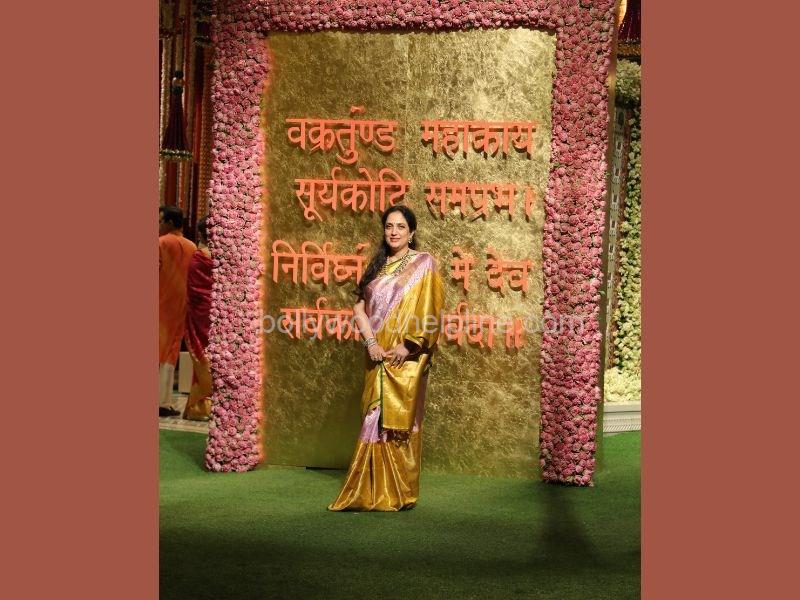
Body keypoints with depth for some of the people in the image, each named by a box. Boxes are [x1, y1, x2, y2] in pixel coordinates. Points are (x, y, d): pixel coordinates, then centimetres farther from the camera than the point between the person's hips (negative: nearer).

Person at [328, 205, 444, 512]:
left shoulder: (423, 263, 0)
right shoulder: (378, 264, 15)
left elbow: (429, 311, -8)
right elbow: (359, 306, 8)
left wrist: (408, 347, -15)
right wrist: (370, 341, -7)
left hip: (405, 358, -5)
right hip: (377, 356, 5)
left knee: (400, 420, -4)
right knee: (376, 419, 5)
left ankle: (399, 493, 4)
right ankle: (374, 492, 10)